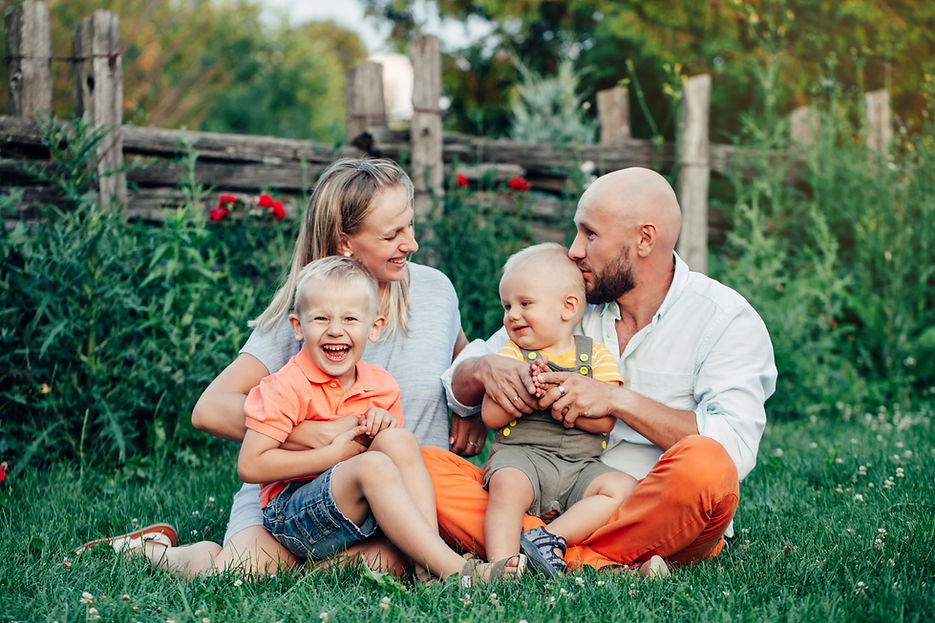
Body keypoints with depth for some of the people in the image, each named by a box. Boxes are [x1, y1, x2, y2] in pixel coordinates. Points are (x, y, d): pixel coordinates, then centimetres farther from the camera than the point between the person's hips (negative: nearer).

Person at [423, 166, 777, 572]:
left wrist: (619, 400, -19)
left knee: (704, 463, -37)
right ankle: (611, 567, -32)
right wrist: (484, 369, -9)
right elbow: (457, 387, 16)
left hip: (659, 522, -4)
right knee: (424, 465, -19)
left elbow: (738, 446, -17)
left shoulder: (727, 319, -1)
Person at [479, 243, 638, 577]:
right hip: (520, 454, -1)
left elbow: (604, 421, -5)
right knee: (507, 484, -34)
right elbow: (491, 416, 1)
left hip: (580, 467, 2)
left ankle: (551, 538, -28)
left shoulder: (598, 357, 8)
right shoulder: (512, 354, 11)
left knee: (624, 487, -24)